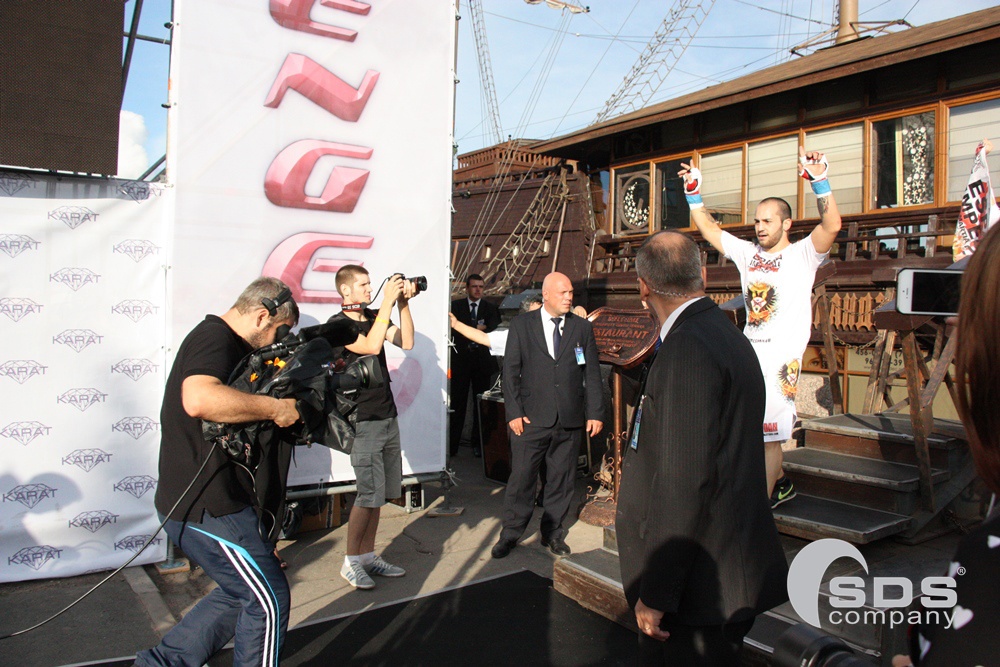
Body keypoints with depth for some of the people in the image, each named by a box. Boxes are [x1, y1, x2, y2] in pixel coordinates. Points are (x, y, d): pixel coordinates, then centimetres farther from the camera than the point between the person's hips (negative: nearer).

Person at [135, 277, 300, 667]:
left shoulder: (219, 339, 17)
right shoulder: (215, 337, -17)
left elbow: (231, 403, 30)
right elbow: (199, 399, -39)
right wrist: (274, 408, -29)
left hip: (208, 500, 11)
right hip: (206, 505, -11)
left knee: (240, 592, 21)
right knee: (269, 599, 1)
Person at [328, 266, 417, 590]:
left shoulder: (374, 317, 12)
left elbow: (407, 342, 1)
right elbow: (370, 346, -24)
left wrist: (403, 304, -8)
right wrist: (388, 302, -22)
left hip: (387, 416, 7)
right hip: (362, 420, -7)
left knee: (379, 494, 10)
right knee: (369, 495, -6)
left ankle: (368, 555, 21)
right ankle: (351, 562, 9)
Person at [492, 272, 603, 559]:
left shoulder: (582, 327, 8)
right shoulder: (522, 325, 2)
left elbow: (592, 374, 8)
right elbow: (511, 370, 0)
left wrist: (595, 413, 3)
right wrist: (514, 412, -7)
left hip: (570, 421, 2)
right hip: (531, 418, -2)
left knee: (561, 480, 11)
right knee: (521, 478, 2)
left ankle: (553, 533, 27)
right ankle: (511, 533, 19)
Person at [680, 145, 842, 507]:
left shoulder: (803, 254, -3)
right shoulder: (747, 252, 11)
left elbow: (832, 226, -20)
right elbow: (708, 229, 14)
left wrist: (820, 182, -30)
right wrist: (693, 193, 5)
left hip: (782, 356, -6)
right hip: (748, 352, 6)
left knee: (768, 434, -3)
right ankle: (779, 484, 35)